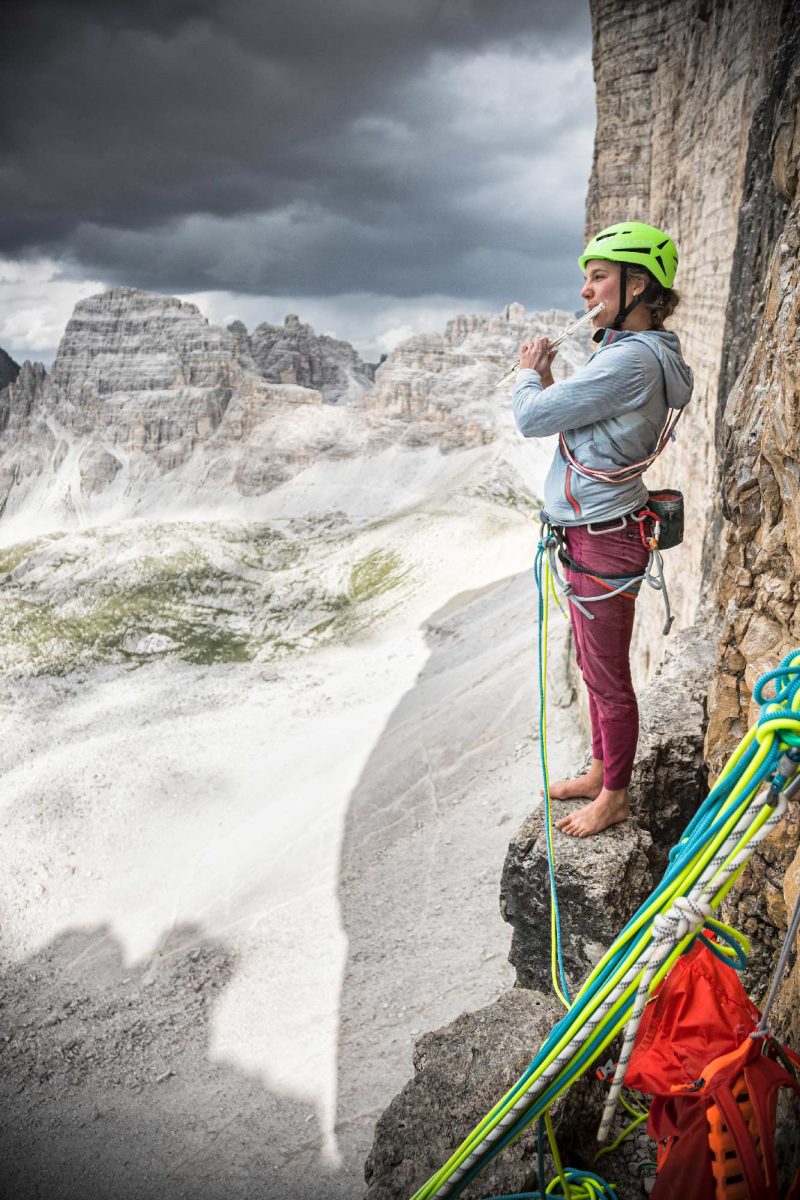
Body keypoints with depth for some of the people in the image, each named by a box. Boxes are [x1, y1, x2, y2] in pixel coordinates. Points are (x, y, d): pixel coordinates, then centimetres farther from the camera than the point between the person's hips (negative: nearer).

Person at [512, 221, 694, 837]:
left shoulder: (631, 361, -22)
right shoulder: (639, 352, 11)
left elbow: (531, 418, -20)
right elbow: (562, 415, 17)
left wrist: (528, 373, -1)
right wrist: (545, 379, 2)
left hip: (603, 540, -10)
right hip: (588, 533, 10)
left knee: (608, 677, 5)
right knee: (594, 666, 22)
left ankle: (614, 796, 23)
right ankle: (601, 771, 39)